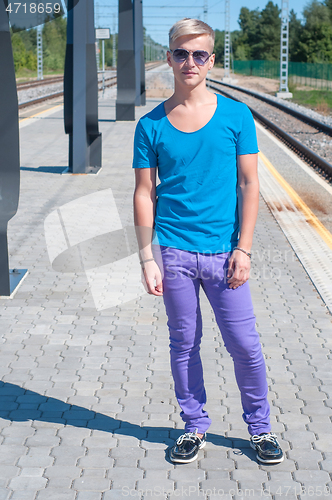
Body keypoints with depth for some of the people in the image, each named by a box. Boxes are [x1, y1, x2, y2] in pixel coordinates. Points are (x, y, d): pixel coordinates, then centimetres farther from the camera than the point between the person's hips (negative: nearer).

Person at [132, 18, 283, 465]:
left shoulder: (236, 116, 0)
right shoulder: (152, 125, 2)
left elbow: (249, 185, 1)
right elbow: (144, 194, 4)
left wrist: (243, 249, -6)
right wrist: (147, 257, -2)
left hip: (223, 250, -1)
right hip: (174, 250, 1)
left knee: (244, 344, 3)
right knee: (184, 342, 10)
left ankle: (260, 427, 22)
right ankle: (195, 426, 26)